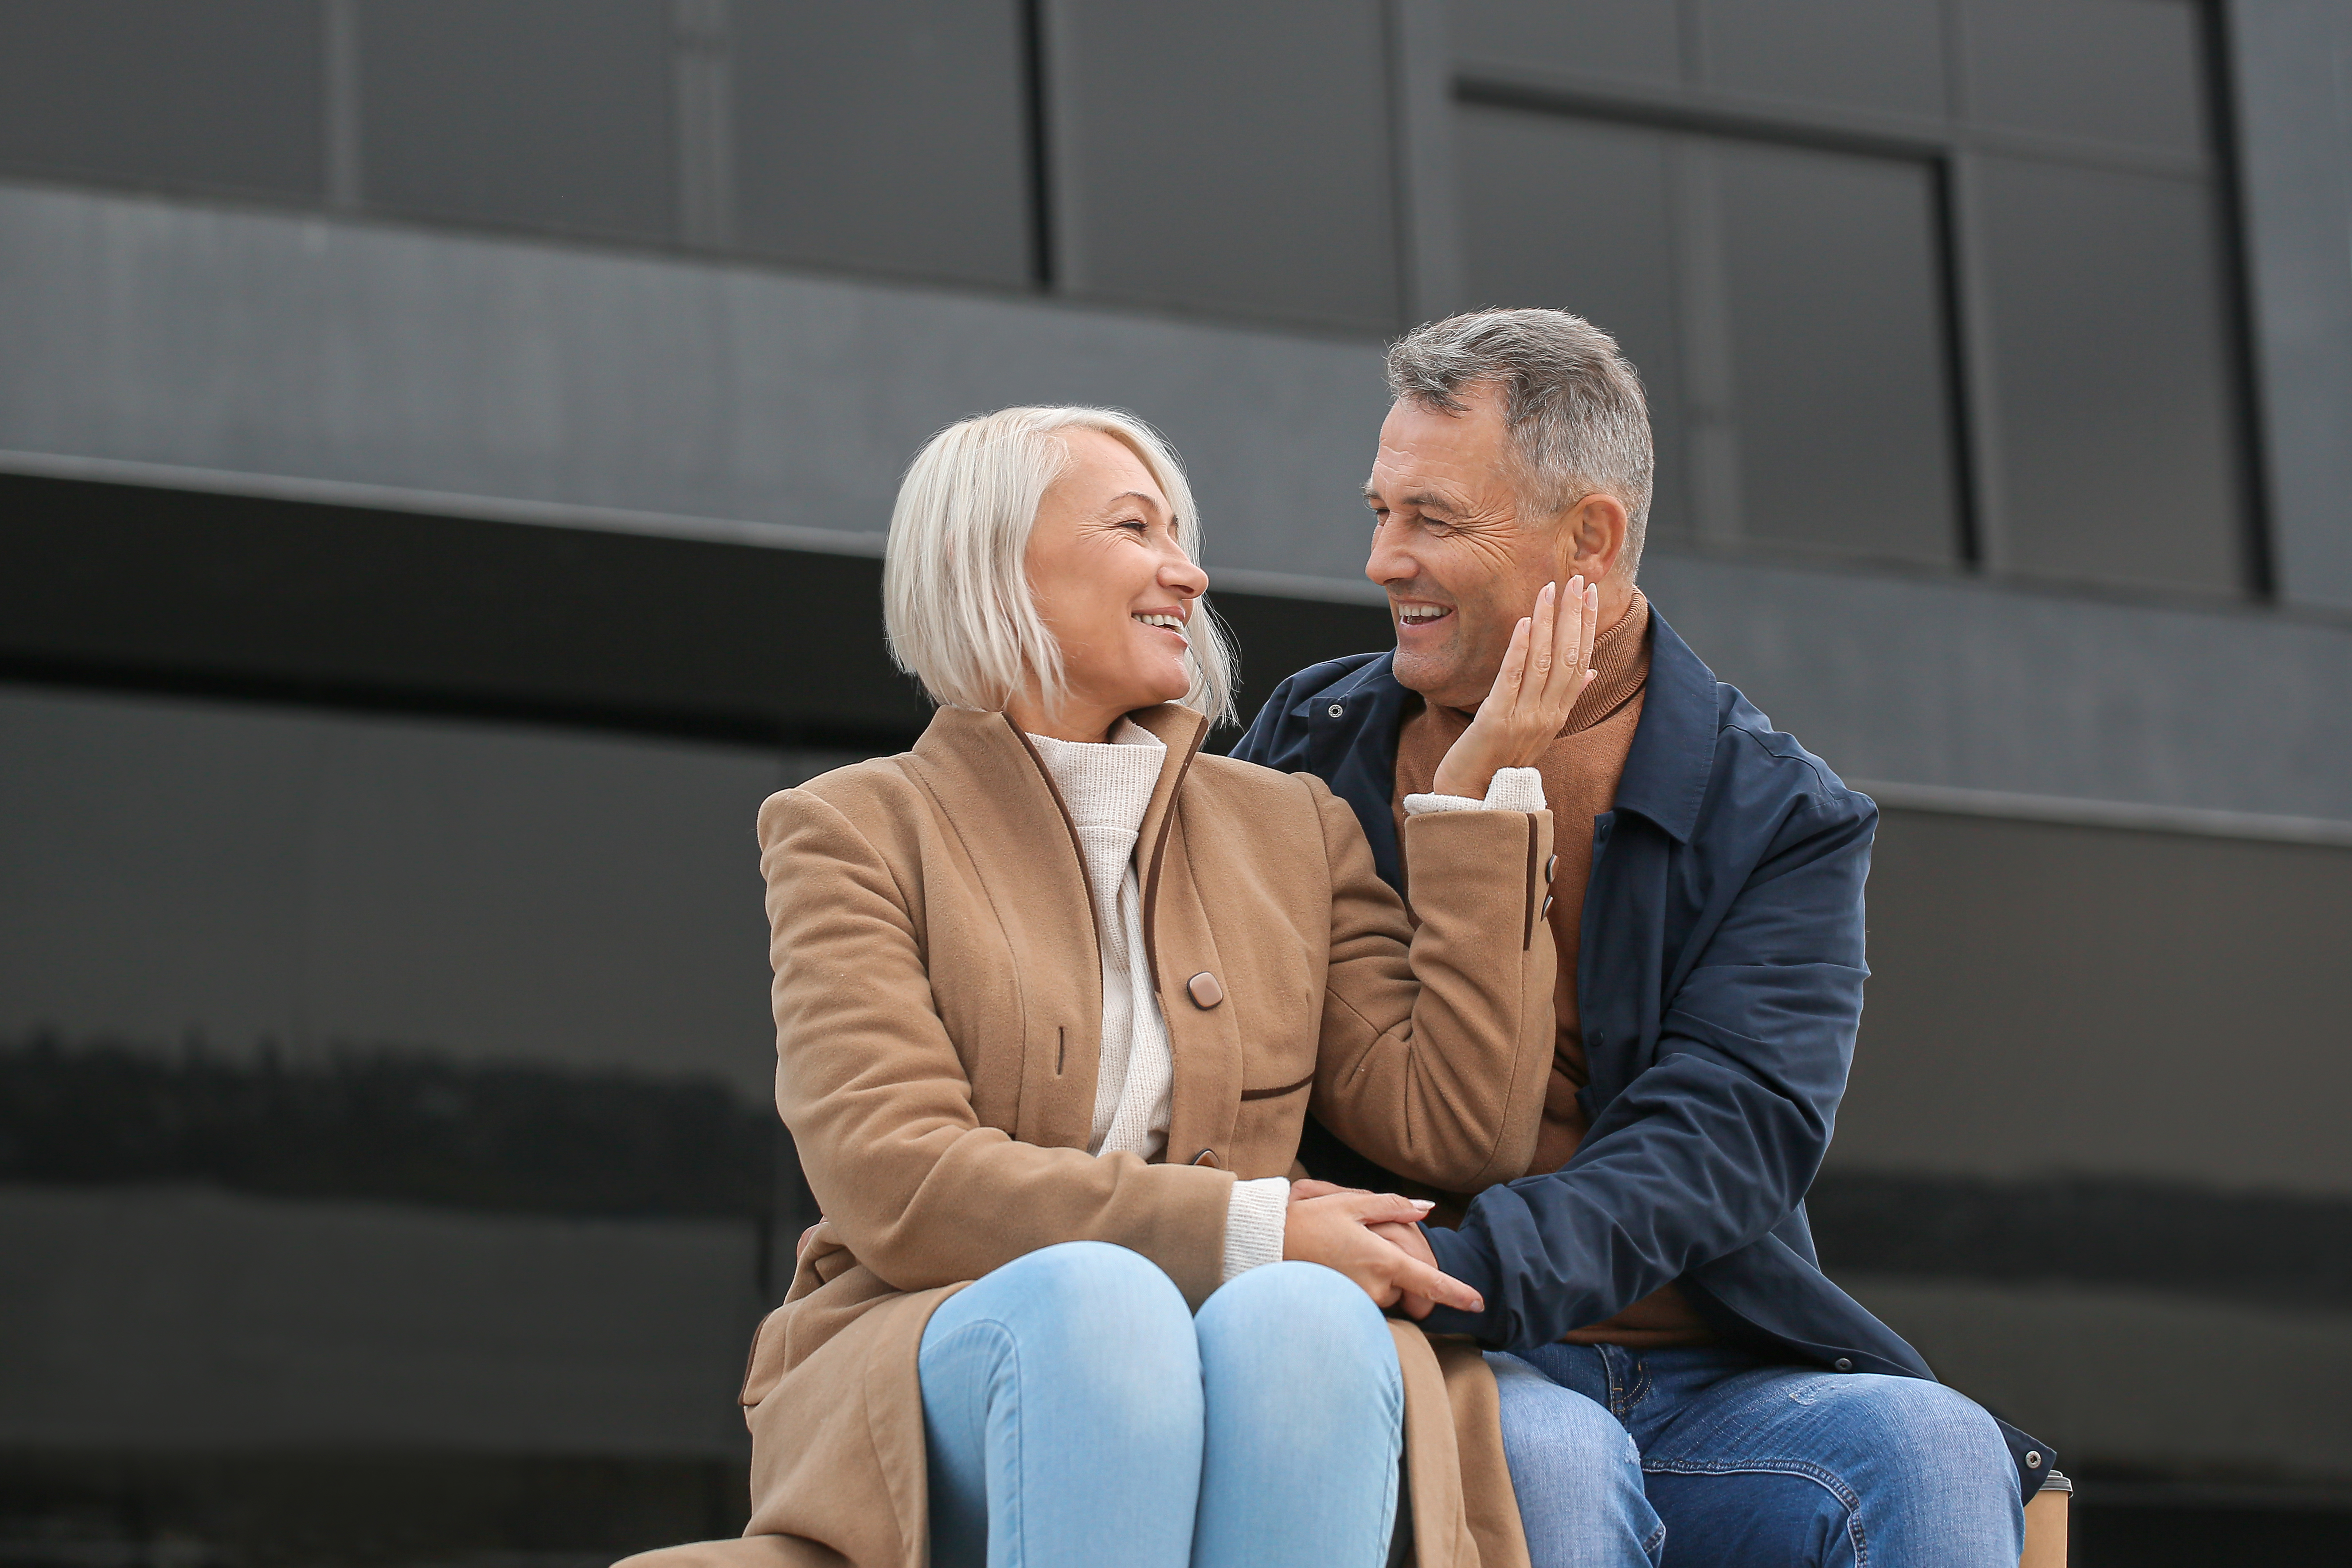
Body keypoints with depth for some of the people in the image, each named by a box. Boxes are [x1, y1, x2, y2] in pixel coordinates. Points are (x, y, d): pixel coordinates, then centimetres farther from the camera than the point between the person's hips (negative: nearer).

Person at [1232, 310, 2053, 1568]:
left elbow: (1728, 1135, -10)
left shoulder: (1783, 823, 5)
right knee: (1555, 1456, -35)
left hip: (1703, 1385, 1)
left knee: (1931, 1449, -29)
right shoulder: (1312, 743, 13)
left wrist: (1461, 1266, -28)